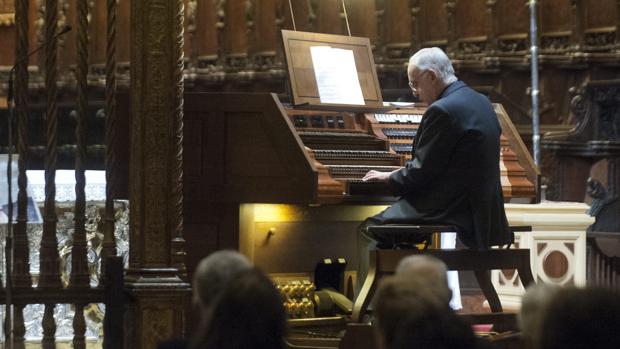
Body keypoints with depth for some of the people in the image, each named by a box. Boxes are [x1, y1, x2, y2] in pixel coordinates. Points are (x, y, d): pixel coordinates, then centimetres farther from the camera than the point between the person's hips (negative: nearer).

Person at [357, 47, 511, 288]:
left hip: (453, 212, -10)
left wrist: (389, 178, 2)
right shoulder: (482, 103, 12)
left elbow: (422, 171, -16)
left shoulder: (442, 111, -18)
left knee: (368, 230, 2)